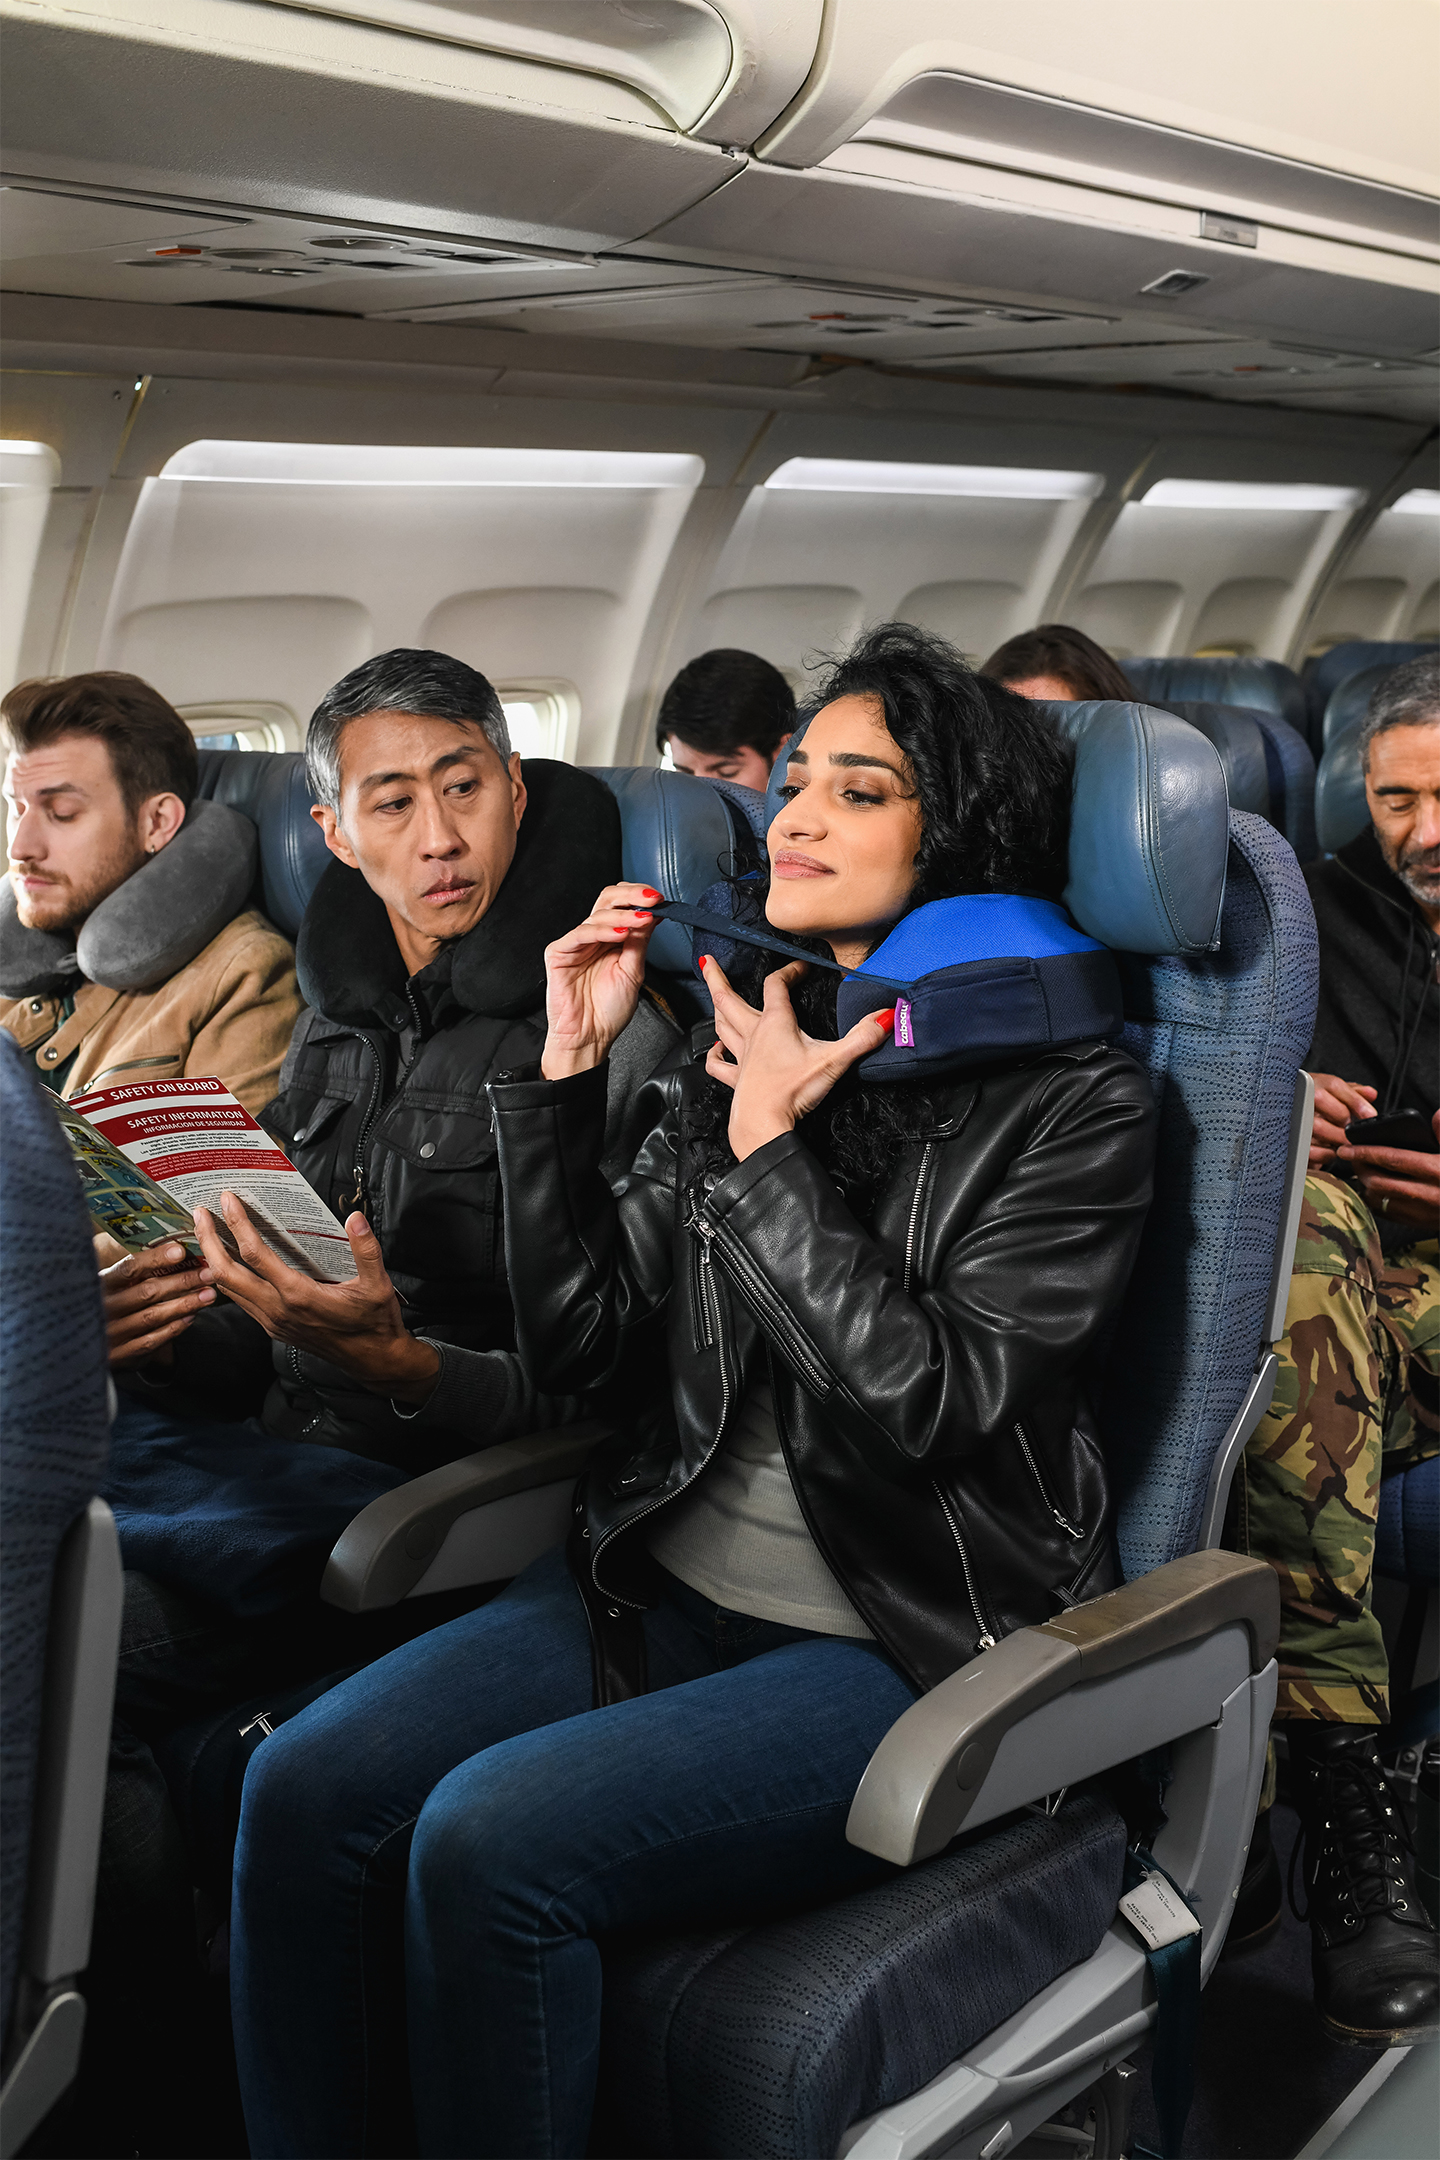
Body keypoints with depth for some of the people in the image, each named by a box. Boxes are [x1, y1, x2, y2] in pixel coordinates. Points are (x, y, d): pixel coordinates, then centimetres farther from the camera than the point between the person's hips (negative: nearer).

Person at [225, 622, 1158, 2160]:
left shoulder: (1073, 1100, -6)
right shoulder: (744, 1051, 10)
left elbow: (925, 1406, -16)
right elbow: (576, 1343, 6)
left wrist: (771, 1153, -13)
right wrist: (569, 1069, -2)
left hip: (908, 1650, -5)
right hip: (668, 1587, 6)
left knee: (491, 1840, -26)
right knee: (302, 1788, -14)